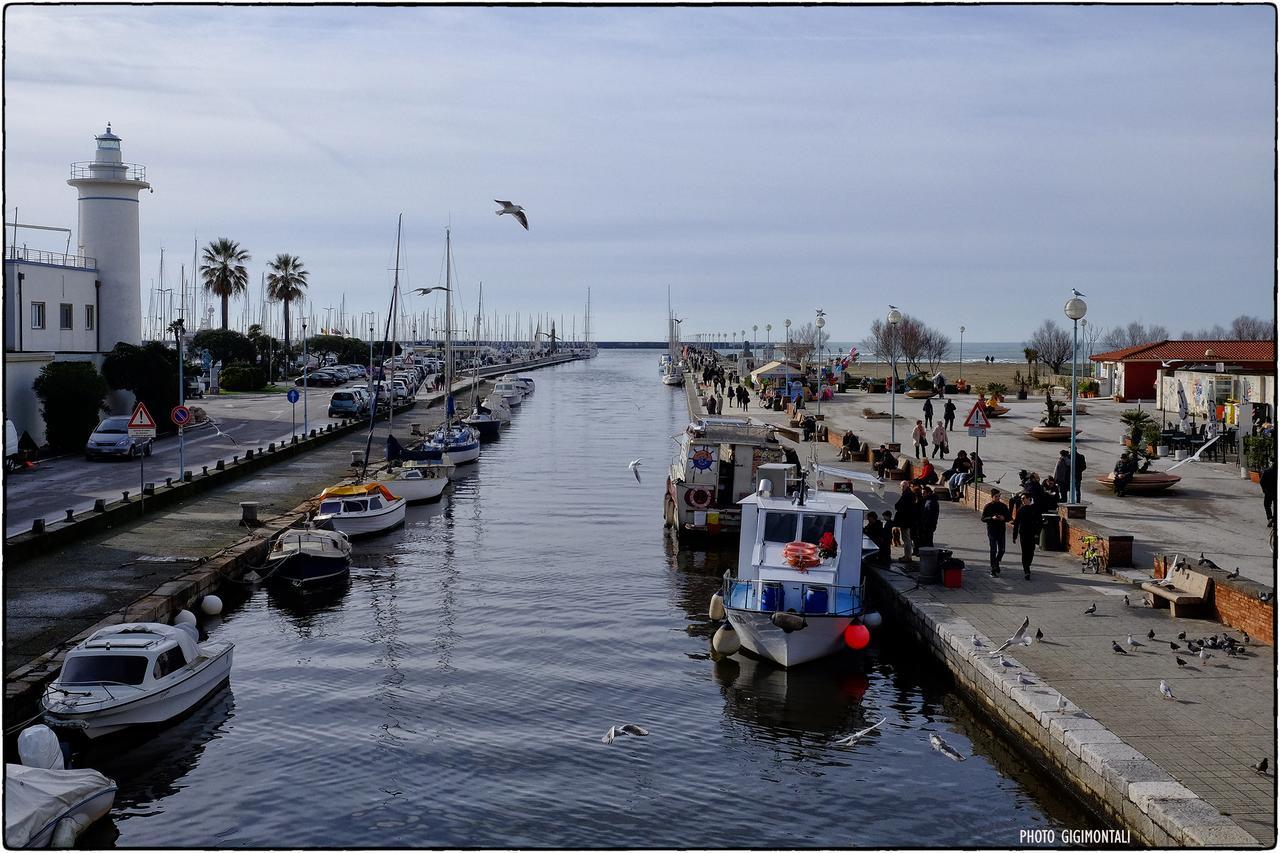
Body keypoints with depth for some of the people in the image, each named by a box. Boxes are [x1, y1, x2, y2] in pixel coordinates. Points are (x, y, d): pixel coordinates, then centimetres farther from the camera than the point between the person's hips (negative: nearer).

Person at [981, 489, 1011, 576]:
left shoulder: (1003, 506, 6)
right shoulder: (988, 506, -2)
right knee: (993, 550, -5)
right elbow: (983, 519, -5)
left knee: (1002, 550, 4)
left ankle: (996, 564, 30)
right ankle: (993, 570, 0)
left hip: (1001, 530, 3)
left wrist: (1003, 518, -13)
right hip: (992, 530, -3)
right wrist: (992, 518, -22)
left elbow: (1008, 518, 9)